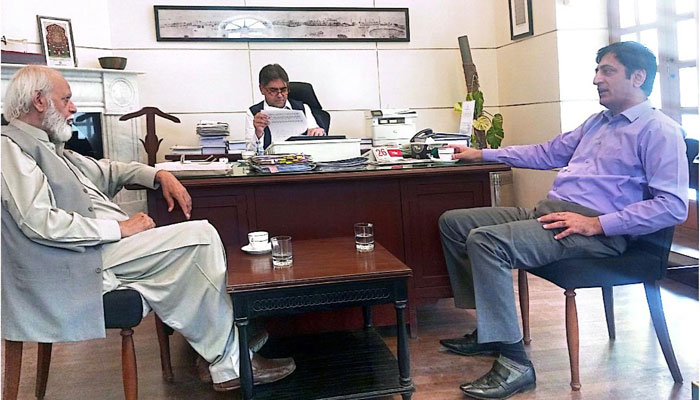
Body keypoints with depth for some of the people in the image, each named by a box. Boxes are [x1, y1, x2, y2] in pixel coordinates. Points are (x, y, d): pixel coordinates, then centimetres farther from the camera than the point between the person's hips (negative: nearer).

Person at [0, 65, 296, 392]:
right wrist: (119, 228, -20)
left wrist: (159, 175, 14)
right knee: (200, 235, -15)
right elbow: (39, 221, -21)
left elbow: (105, 171, 31)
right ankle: (229, 363, -6)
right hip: (85, 261, -10)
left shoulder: (46, 146, 22)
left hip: (106, 244, 10)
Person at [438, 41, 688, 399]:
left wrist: (597, 224, -21)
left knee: (485, 241, -30)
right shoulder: (597, 122, 23)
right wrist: (483, 154, 28)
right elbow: (548, 153, 31)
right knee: (453, 222, 4)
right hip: (546, 211, 10)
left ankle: (514, 362, -24)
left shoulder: (660, 131, -4)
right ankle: (488, 329, 6)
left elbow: (673, 205, -15)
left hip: (598, 231, -9)